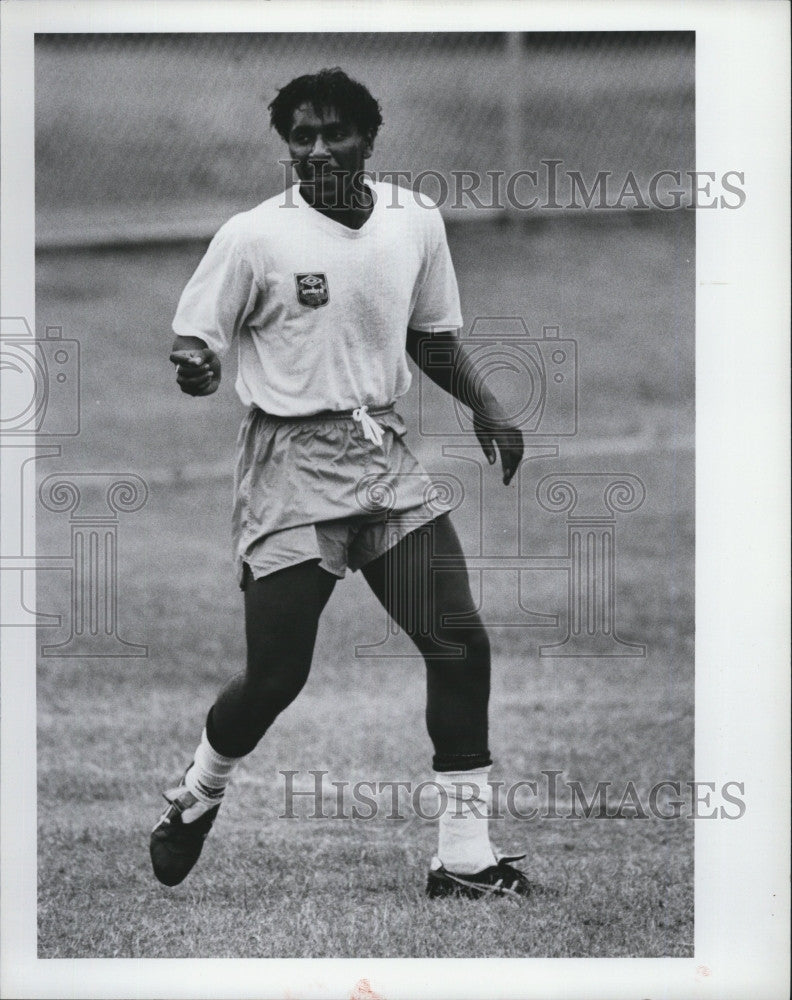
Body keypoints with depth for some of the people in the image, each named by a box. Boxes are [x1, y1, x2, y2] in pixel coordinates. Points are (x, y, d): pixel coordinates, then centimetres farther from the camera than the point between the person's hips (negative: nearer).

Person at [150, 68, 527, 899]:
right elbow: (192, 340, -5)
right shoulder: (253, 238, -8)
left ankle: (464, 852, 0)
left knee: (460, 643, -7)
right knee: (275, 675, -5)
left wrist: (484, 406, 7)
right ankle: (197, 794, 27)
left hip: (385, 458, 4)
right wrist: (195, 368, -29)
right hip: (290, 465, -4)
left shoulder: (415, 222, 6)